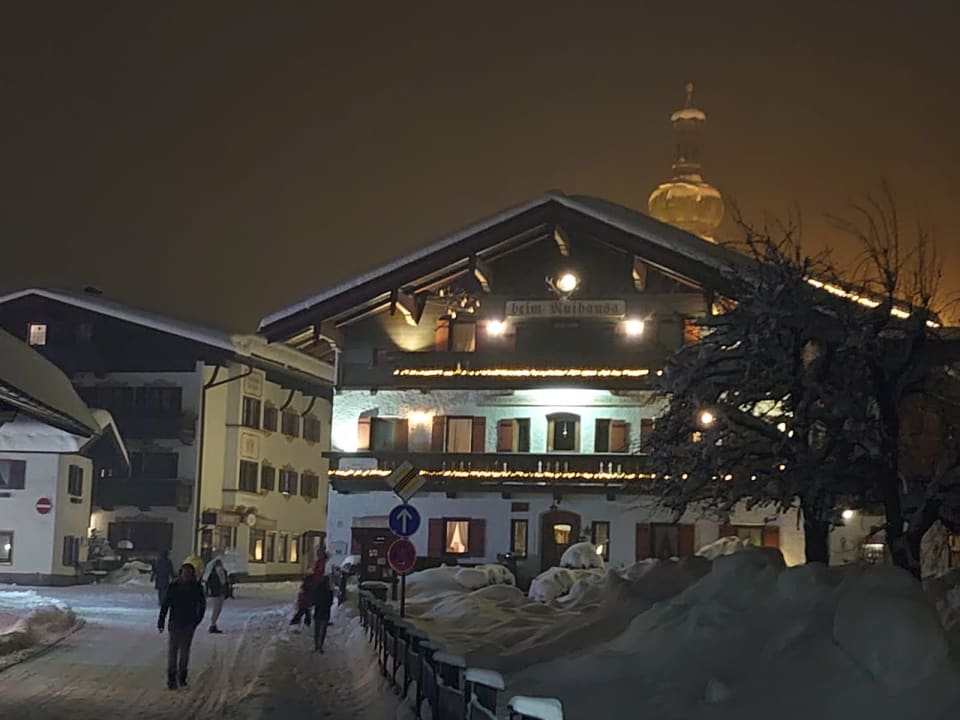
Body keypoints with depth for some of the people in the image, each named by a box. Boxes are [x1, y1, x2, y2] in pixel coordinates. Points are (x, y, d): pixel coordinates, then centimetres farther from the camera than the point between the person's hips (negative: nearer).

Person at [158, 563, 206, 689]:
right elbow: (165, 605, -2)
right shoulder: (173, 586, -6)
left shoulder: (197, 587, -2)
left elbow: (202, 605, 7)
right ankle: (171, 678, -1)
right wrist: (161, 622, -4)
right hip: (175, 623, -2)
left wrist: (197, 620, -1)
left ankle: (182, 676, 20)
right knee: (173, 650, -4)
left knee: (185, 650, 9)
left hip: (189, 624, 2)